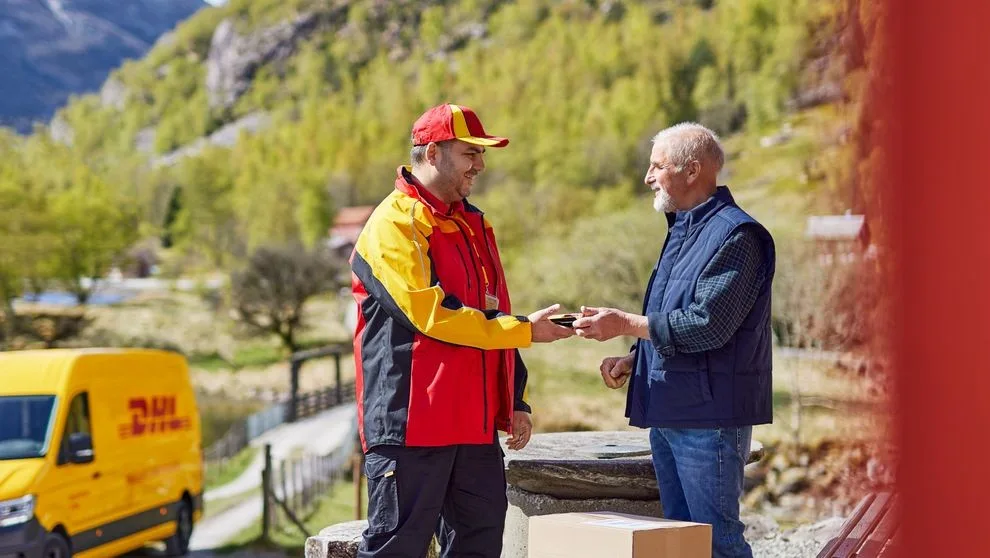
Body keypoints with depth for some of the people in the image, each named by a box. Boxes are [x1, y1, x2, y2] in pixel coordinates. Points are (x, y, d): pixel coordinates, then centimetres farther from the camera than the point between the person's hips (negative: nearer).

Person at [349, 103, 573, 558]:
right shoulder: (394, 225, -9)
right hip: (411, 423, -8)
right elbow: (431, 314, -19)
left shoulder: (475, 225, 18)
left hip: (476, 426, 8)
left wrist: (514, 402, 15)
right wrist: (524, 330, -16)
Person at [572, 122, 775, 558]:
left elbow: (709, 325, -22)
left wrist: (626, 324, -17)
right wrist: (631, 360, 10)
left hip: (709, 417, -10)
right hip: (668, 412, 10)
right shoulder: (681, 231, 18)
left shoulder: (734, 235, -14)